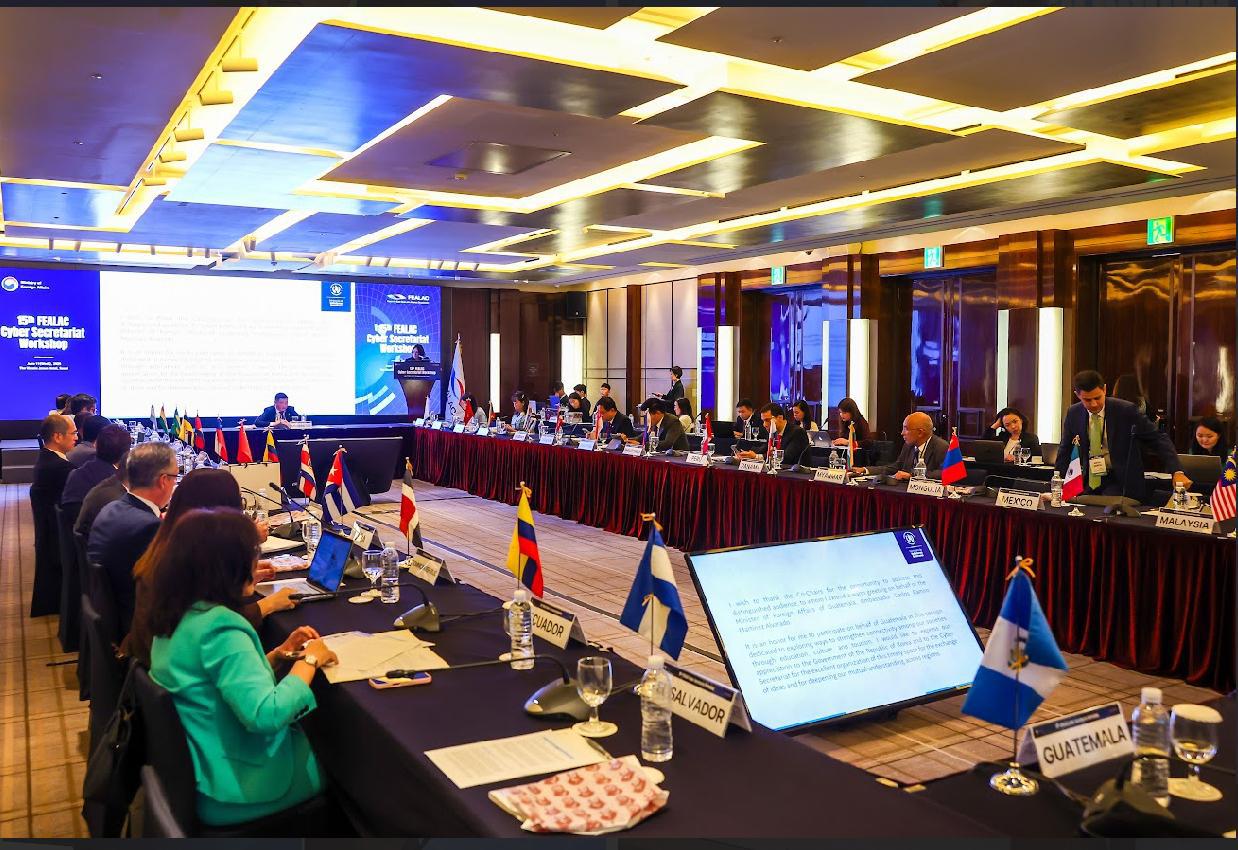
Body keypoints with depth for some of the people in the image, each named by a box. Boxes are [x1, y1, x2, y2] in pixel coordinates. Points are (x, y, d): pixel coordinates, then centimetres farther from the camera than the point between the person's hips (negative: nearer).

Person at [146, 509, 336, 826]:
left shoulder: (176, 614, 1)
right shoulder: (219, 627, -29)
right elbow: (265, 713, -38)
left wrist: (281, 653, 3)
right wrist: (309, 660, -23)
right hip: (233, 788, -9)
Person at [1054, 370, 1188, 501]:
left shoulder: (1126, 411, -11)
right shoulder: (1073, 413, -1)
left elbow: (1158, 439, -9)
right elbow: (1065, 449, 13)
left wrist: (1177, 471, -19)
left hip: (1119, 480, -3)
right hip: (1090, 480, 3)